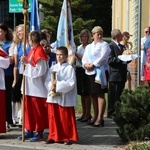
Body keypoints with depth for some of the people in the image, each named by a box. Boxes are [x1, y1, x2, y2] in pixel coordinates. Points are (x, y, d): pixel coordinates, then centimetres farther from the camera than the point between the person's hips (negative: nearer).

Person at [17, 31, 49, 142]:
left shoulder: (39, 51, -15)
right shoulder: (33, 50, 12)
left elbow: (40, 70, -19)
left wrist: (27, 63, -16)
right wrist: (25, 62, 4)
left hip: (37, 86, -9)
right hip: (29, 86, 9)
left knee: (38, 110, -1)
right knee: (29, 109, 12)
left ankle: (39, 133, 7)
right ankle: (29, 131, 20)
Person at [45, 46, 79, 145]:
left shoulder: (70, 68, -5)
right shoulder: (53, 68, 10)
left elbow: (71, 83, -13)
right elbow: (47, 81, 6)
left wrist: (57, 84, -15)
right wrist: (52, 86, -15)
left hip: (65, 98, -5)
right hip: (53, 97, 5)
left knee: (66, 119, 0)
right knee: (53, 118, 8)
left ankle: (69, 137, 10)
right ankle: (54, 136, 19)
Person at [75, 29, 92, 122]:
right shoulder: (79, 47, 16)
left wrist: (76, 54, -16)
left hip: (85, 71, -8)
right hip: (78, 70, 8)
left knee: (86, 93, -4)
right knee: (81, 93, 11)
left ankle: (88, 114, 4)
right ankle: (84, 113, 19)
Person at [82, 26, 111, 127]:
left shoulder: (104, 45, 0)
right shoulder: (88, 47, 20)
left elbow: (103, 58, -12)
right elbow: (84, 58, 14)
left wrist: (93, 65, -16)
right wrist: (85, 64, -7)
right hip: (90, 73, 7)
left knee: (100, 95, -7)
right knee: (93, 95, 9)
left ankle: (100, 118, -9)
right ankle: (95, 116, 18)